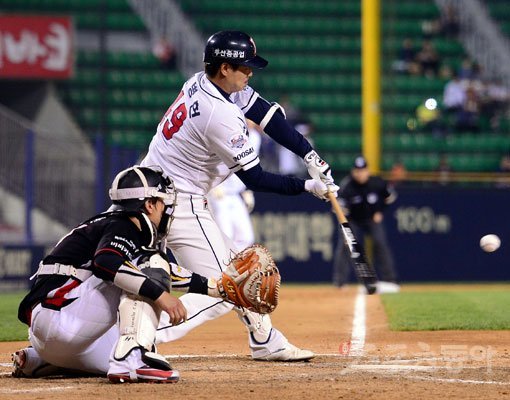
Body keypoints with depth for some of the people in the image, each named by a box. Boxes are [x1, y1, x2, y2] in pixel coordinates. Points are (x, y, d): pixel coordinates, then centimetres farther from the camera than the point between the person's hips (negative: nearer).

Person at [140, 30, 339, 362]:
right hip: (180, 204, -10)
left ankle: (267, 342, 34)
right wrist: (307, 187, -9)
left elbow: (267, 114, 4)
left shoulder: (204, 82, 2)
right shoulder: (222, 116, -26)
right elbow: (254, 178, -17)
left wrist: (311, 156, -4)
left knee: (234, 267, 21)